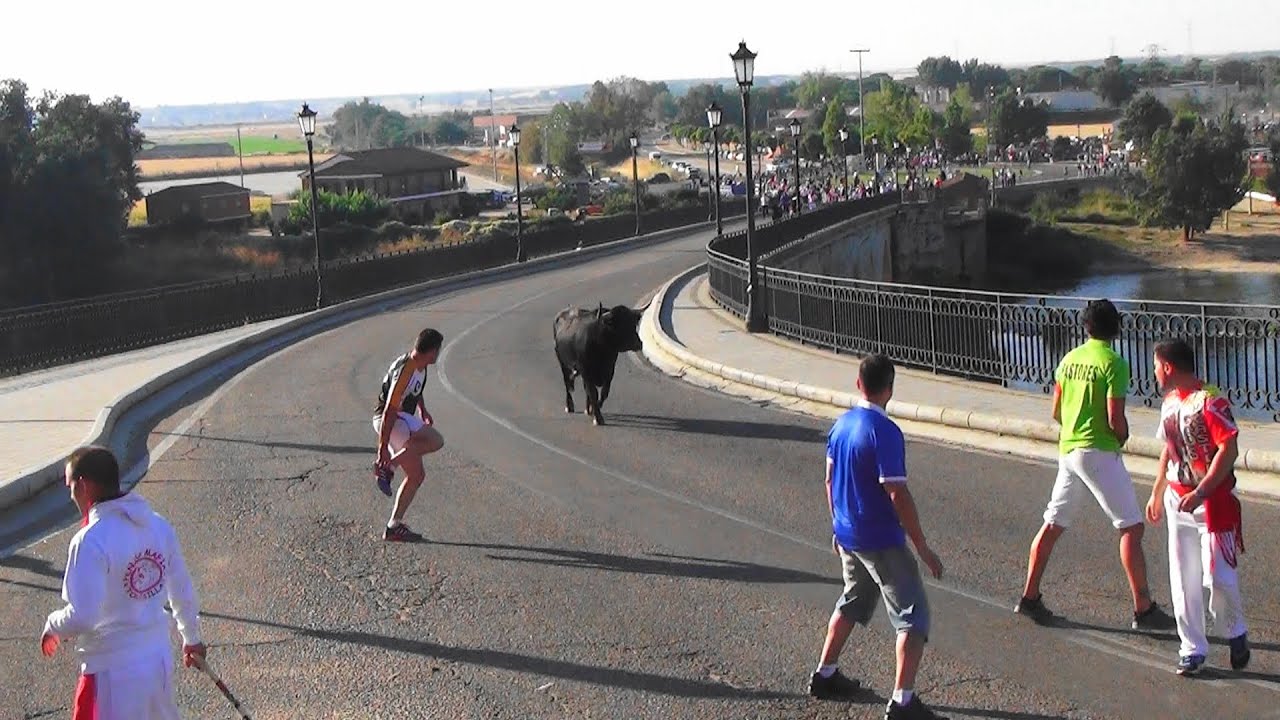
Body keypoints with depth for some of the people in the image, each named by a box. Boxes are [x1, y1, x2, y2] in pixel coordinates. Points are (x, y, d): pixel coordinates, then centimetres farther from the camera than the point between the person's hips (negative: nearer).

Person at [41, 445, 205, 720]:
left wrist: (52, 627, -2)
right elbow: (183, 592, 11)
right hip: (159, 660, 7)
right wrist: (192, 638, 26)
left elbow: (83, 618, -24)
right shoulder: (159, 526, 0)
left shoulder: (91, 540, -21)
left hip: (115, 672, -7)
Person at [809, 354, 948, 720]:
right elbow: (897, 495, -22)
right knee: (913, 617, -2)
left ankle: (824, 676, 34)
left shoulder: (841, 424, 3)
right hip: (881, 542, -8)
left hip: (847, 536, 8)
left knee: (852, 604, 27)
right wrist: (923, 549, -16)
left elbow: (830, 479, 13)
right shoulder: (885, 432, -21)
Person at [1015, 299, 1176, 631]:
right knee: (1131, 527, -2)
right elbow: (1115, 419, -16)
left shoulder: (1069, 359, 9)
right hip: (1099, 452, -7)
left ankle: (1030, 597, 18)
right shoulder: (1114, 364, -12)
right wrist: (1122, 437, 4)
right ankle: (1143, 609, -4)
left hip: (1067, 449, 7)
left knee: (1053, 523, 15)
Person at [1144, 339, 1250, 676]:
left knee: (1217, 574, -7)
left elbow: (1229, 449, -20)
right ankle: (1192, 649, 15)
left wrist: (1200, 493, -23)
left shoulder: (1210, 401, -16)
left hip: (1213, 500, -8)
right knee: (1182, 578, 7)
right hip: (1177, 499, 8)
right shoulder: (1170, 402, 11)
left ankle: (1236, 633, 19)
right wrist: (1157, 493, 22)